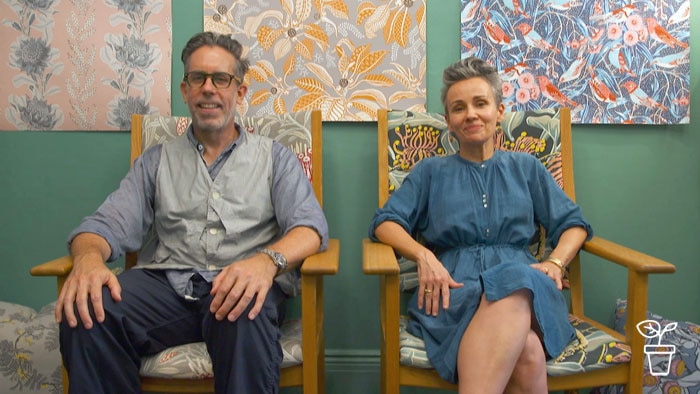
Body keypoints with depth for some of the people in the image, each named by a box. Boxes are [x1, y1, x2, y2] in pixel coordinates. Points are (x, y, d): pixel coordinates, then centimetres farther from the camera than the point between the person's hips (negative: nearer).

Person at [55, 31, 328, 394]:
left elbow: (309, 226, -2)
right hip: (167, 283, 3)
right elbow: (108, 224, 8)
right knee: (86, 312, -26)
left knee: (245, 317, -37)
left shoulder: (274, 157, 13)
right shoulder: (156, 161, 19)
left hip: (240, 288, -2)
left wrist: (268, 260, -26)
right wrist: (89, 257, -19)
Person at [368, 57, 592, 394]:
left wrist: (555, 262, -1)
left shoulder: (526, 168, 24)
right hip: (454, 288, -1)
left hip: (521, 281, 2)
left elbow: (573, 223, 20)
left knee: (512, 293, -39)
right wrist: (423, 255, -12)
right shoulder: (431, 172, 21)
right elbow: (385, 221, 8)